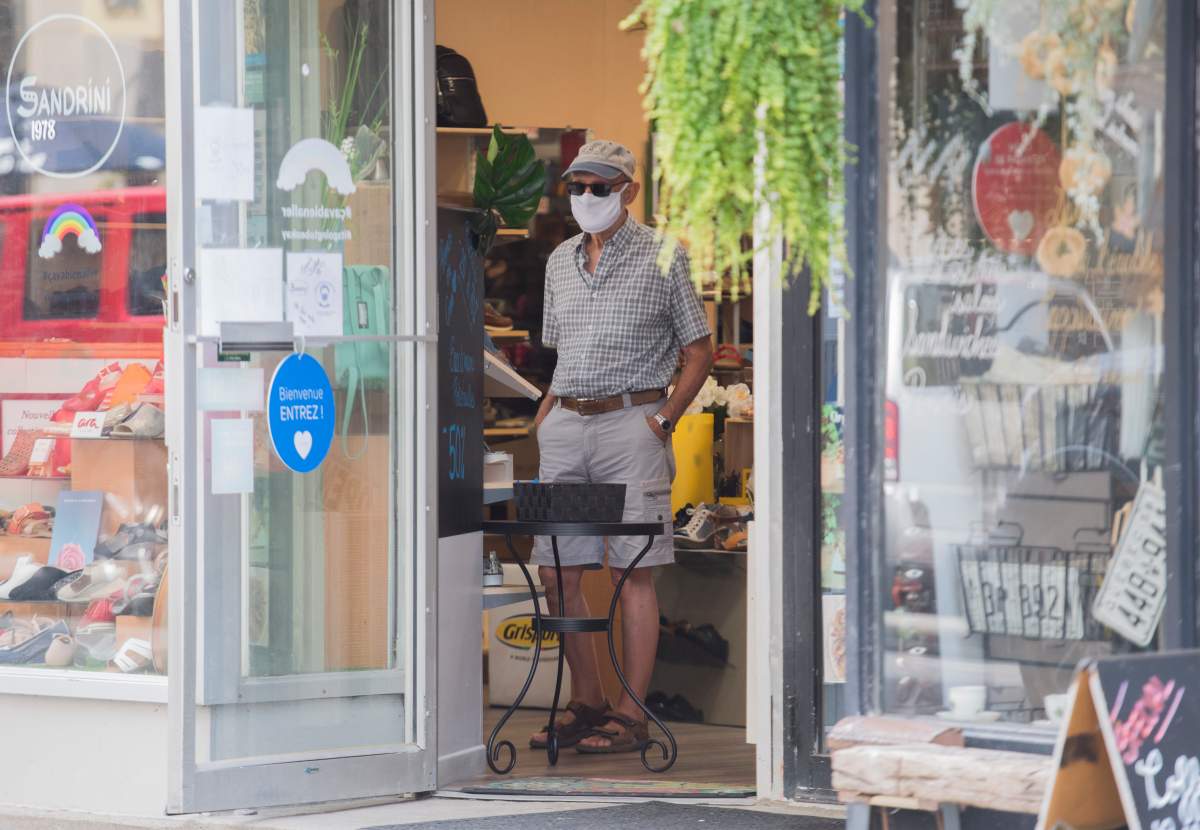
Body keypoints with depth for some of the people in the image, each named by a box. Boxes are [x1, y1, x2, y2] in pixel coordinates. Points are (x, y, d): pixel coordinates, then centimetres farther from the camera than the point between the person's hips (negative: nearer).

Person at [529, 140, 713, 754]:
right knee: (556, 570, 4)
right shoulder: (560, 261, 16)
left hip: (630, 421, -6)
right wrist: (544, 418, 11)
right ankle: (586, 703, 15)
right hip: (565, 423, 6)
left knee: (632, 572, -6)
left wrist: (663, 420, -8)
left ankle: (631, 716, -5)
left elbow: (700, 351, 1)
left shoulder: (662, 256, 0)